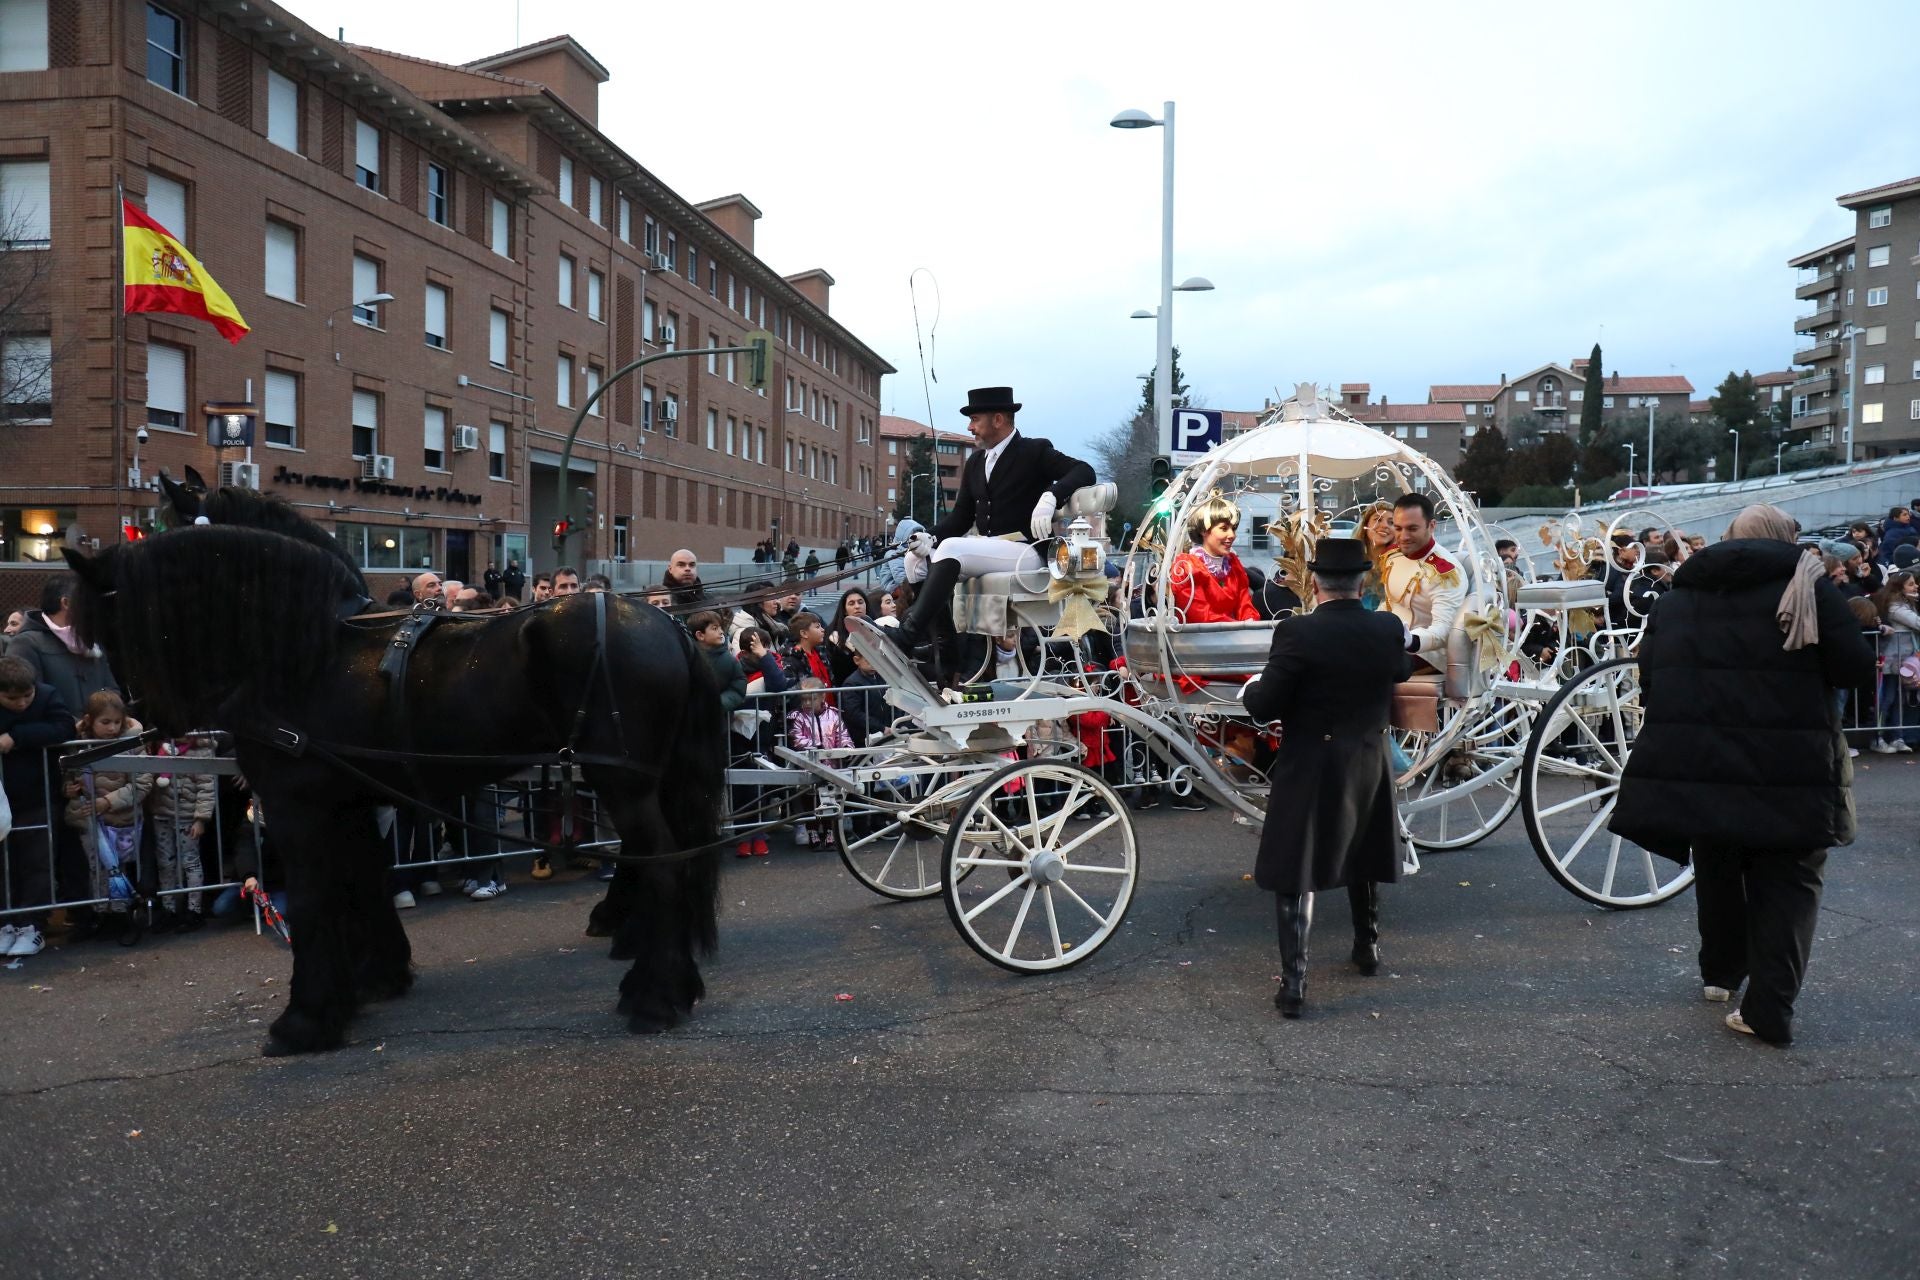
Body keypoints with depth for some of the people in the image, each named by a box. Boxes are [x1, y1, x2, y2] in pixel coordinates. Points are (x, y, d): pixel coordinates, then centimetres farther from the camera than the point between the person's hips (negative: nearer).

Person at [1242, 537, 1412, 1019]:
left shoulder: (1297, 632, -19)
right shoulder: (1390, 629, -4)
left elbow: (1264, 706, -18)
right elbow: (1402, 671, 18)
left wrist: (1250, 689, 3)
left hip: (1310, 768, -5)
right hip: (1370, 763, 5)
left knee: (1298, 874, 1)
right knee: (1361, 857, 26)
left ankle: (1293, 982, -4)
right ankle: (1367, 946, 41)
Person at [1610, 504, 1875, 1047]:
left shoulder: (1677, 597, 12)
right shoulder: (1808, 588, 1)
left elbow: (1649, 680, 11)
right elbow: (1857, 669, -4)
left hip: (1693, 763, 4)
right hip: (1787, 769, -3)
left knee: (1717, 866, 23)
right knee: (1786, 879, 6)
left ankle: (1720, 972, 36)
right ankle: (1769, 1007, -3)